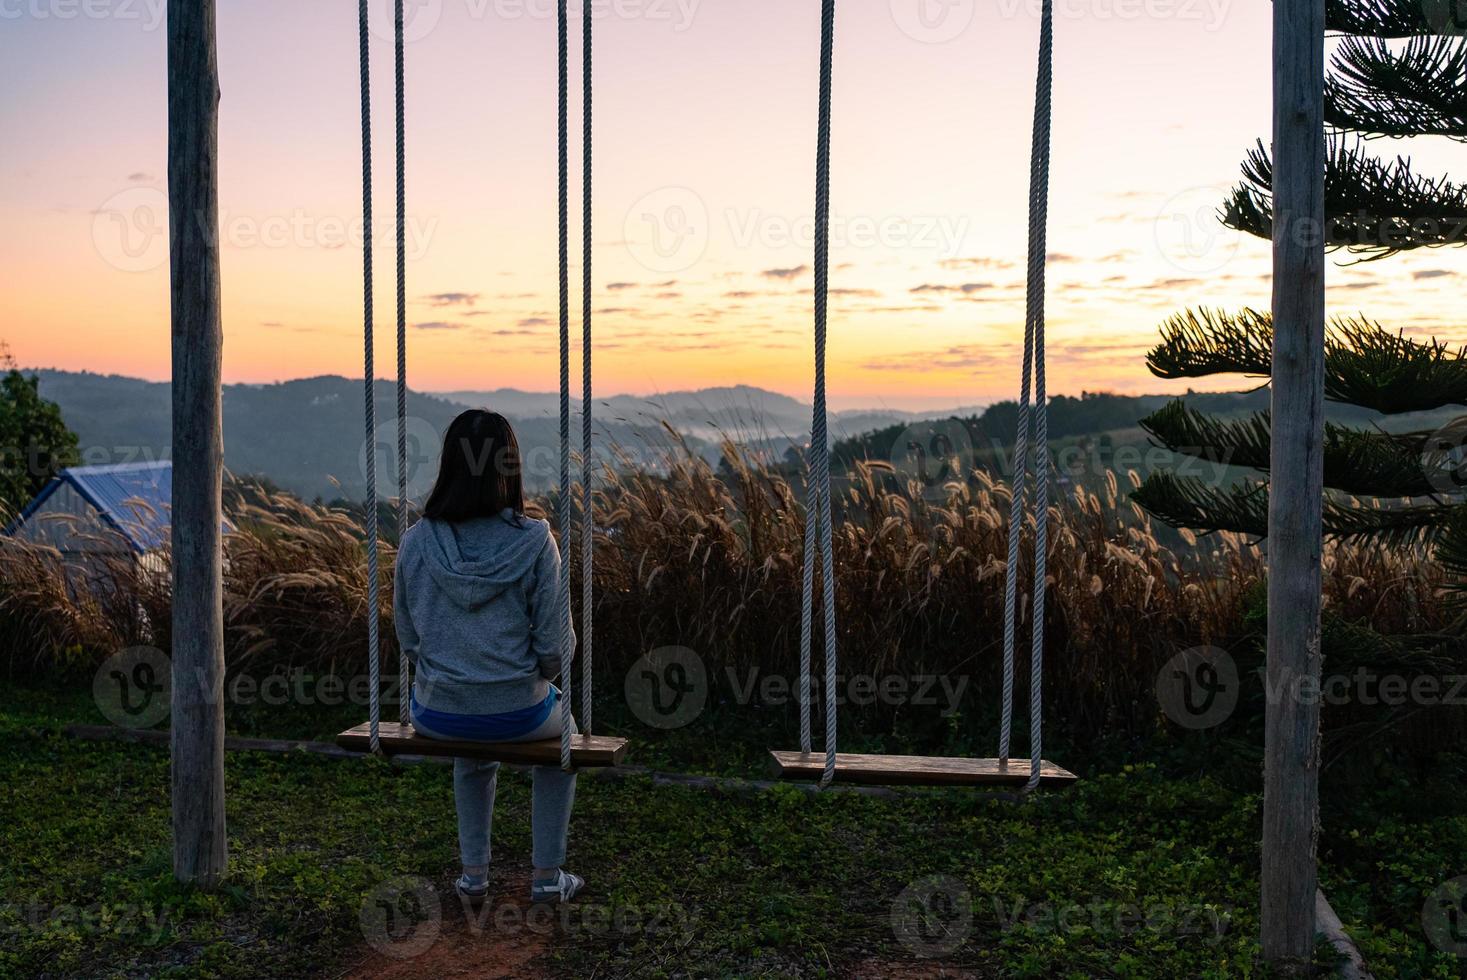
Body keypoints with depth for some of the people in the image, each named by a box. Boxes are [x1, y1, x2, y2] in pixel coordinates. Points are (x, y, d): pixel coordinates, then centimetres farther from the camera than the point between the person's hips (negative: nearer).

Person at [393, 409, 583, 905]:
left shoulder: (415, 542, -7)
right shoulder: (534, 540, -15)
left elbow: (407, 638, 3)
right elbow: (555, 645, -12)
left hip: (436, 714, 3)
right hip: (516, 711, -2)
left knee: (473, 747, 38)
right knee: (565, 727, 32)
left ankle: (475, 872, 38)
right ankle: (547, 874, 31)